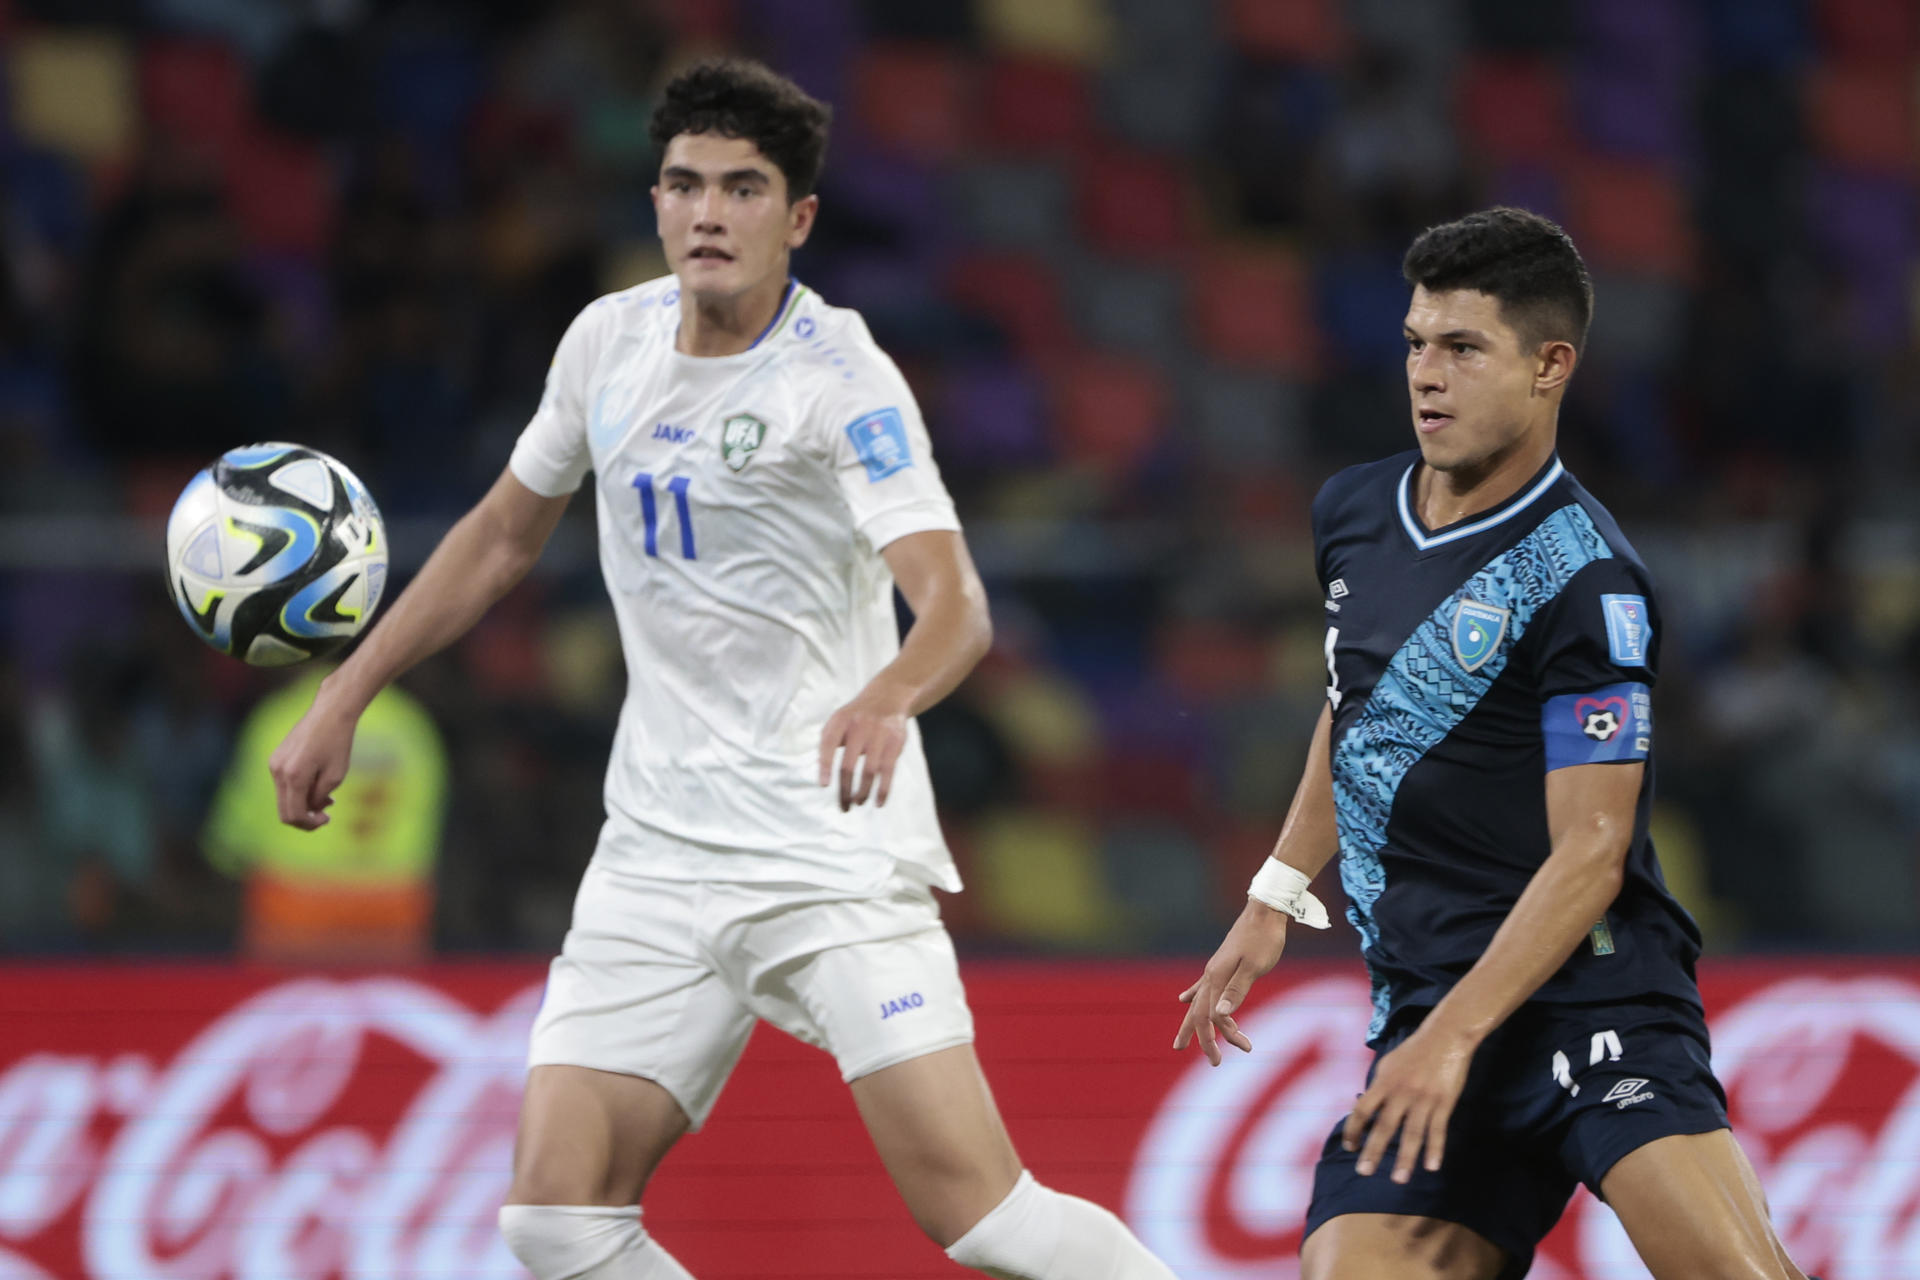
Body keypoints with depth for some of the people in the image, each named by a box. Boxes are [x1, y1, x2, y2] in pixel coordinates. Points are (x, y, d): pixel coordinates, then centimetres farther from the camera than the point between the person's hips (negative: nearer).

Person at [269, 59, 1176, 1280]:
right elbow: (504, 534, 23)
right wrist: (344, 698, 21)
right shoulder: (611, 342, 6)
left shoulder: (841, 378, -13)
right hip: (659, 850, 6)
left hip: (834, 847, -6)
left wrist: (888, 699, -47)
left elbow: (956, 605, -25)